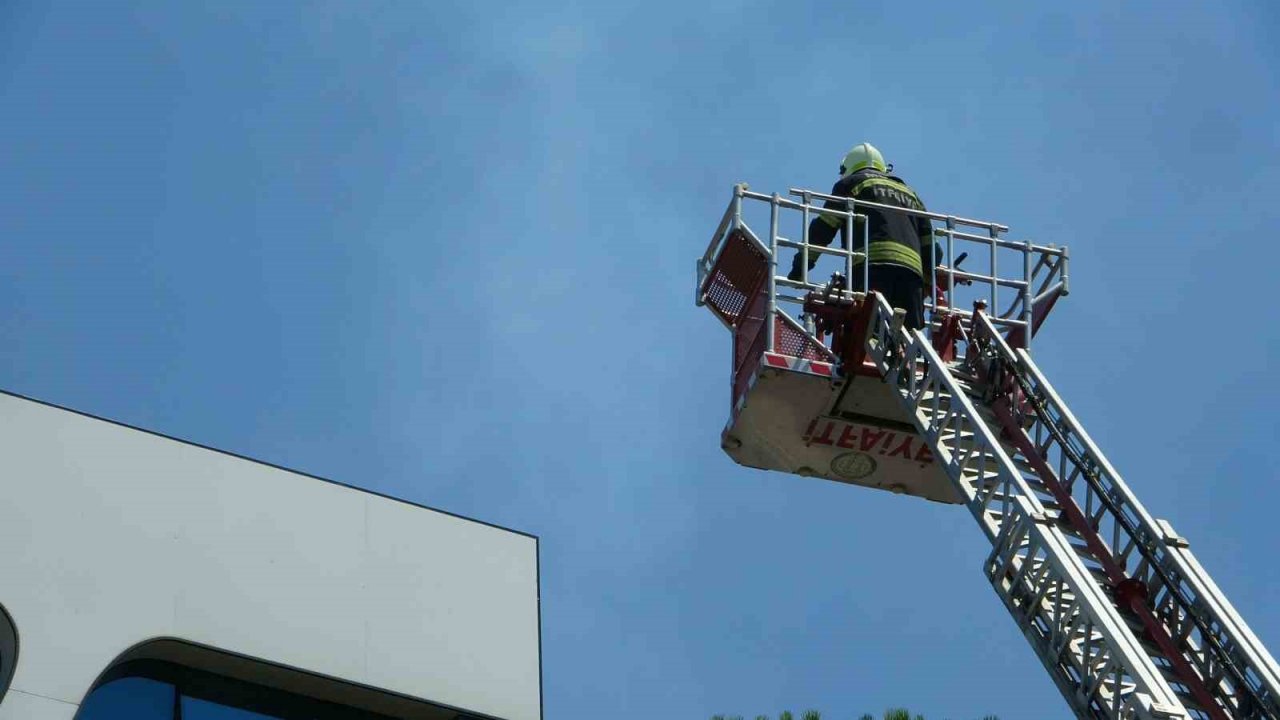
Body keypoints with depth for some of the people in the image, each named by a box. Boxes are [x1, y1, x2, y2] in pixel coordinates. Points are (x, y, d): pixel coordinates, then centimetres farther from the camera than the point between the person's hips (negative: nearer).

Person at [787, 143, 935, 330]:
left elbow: (823, 228, 11)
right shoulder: (909, 193, 36)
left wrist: (799, 268, 15)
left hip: (873, 265, -5)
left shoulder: (851, 183, 20)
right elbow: (929, 245, 28)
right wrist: (925, 287, 33)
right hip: (912, 268, 5)